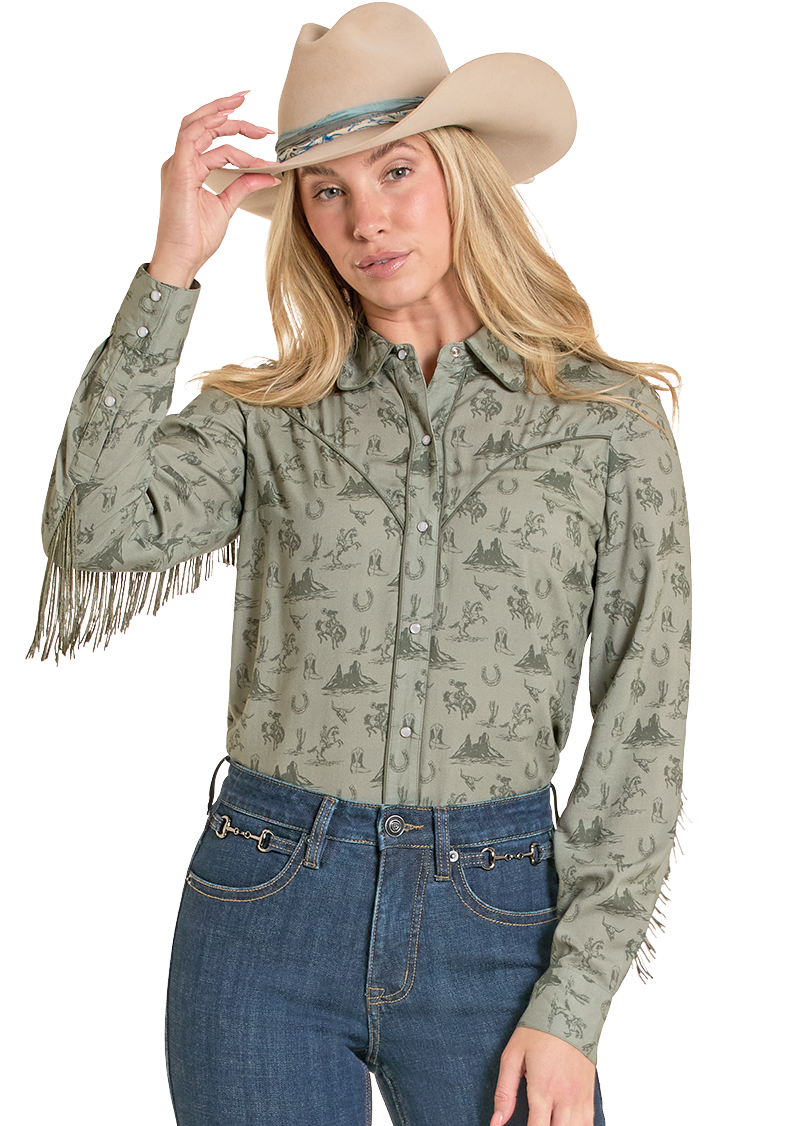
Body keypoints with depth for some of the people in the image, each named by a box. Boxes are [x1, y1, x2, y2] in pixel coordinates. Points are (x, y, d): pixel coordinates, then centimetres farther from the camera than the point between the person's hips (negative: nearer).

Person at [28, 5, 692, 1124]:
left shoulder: (608, 420, -1)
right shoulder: (262, 416, 3)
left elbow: (643, 729, -2)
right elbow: (94, 528, -15)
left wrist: (573, 1010, -6)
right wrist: (171, 270, -13)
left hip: (495, 919, -1)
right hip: (266, 912, 1)